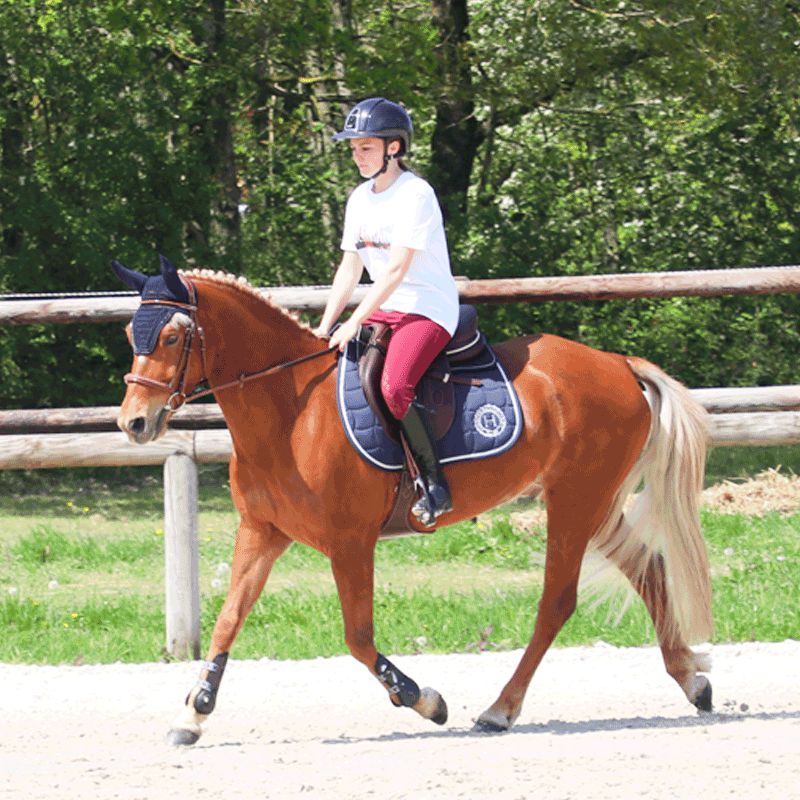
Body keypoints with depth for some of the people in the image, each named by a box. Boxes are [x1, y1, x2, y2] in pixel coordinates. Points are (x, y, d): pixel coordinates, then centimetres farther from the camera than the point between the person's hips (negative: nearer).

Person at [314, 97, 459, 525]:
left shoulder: (416, 194, -14)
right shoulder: (360, 200, 11)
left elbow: (396, 269, -20)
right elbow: (350, 268, 13)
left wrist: (354, 323, -22)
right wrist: (325, 326, 1)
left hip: (429, 309, -9)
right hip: (382, 309, 9)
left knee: (394, 386, -30)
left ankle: (436, 484, -22)